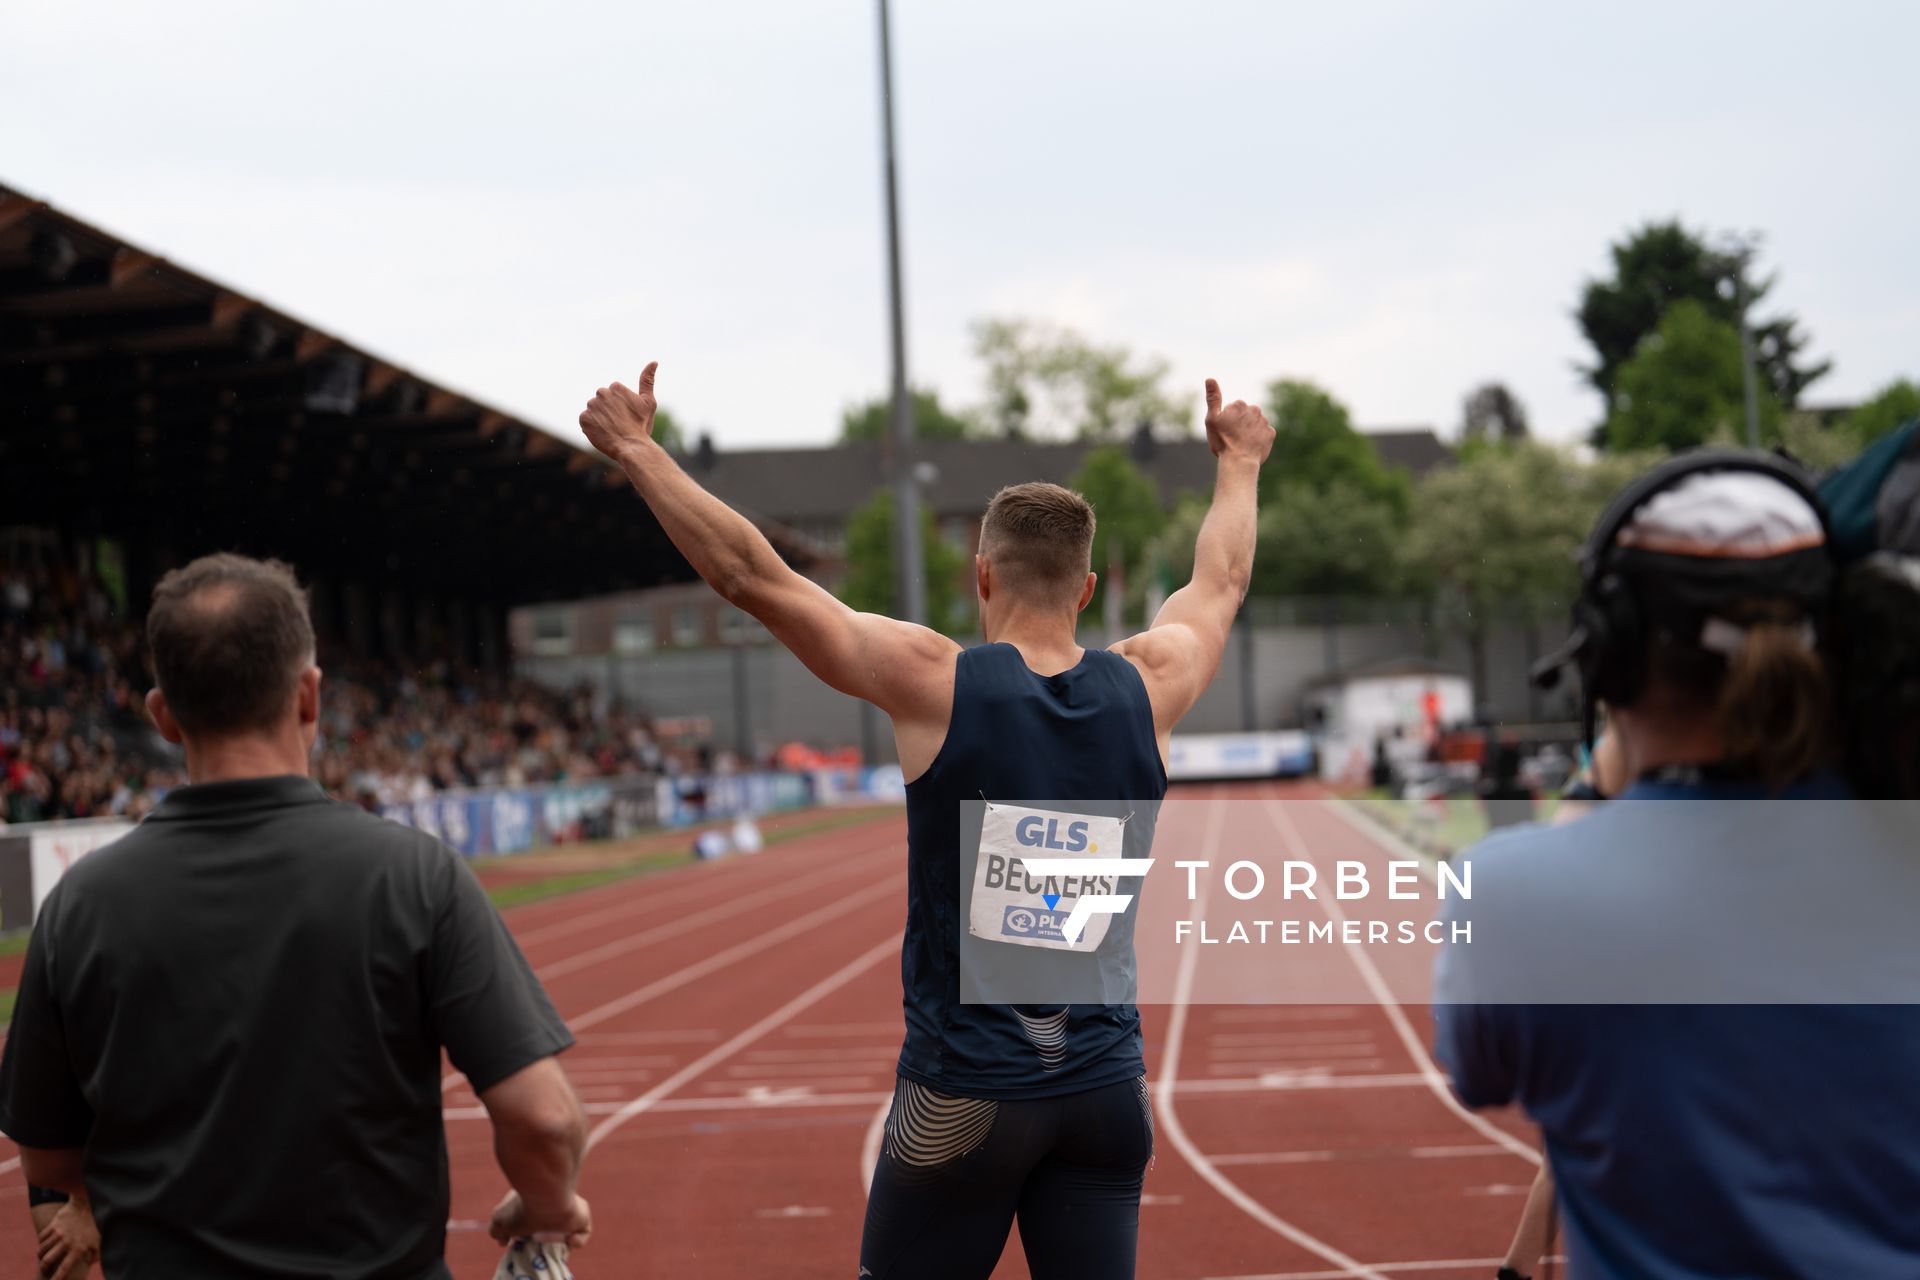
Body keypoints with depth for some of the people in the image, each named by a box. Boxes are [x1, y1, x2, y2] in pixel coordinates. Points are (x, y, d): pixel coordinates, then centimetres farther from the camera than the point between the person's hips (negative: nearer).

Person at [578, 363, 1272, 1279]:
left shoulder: (936, 686, -12)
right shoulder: (1145, 688, -1)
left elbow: (750, 575, -9)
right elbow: (1221, 580, 21)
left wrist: (637, 450, 1)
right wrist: (1239, 463, 39)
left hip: (964, 1093, -3)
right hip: (1107, 1090, 4)